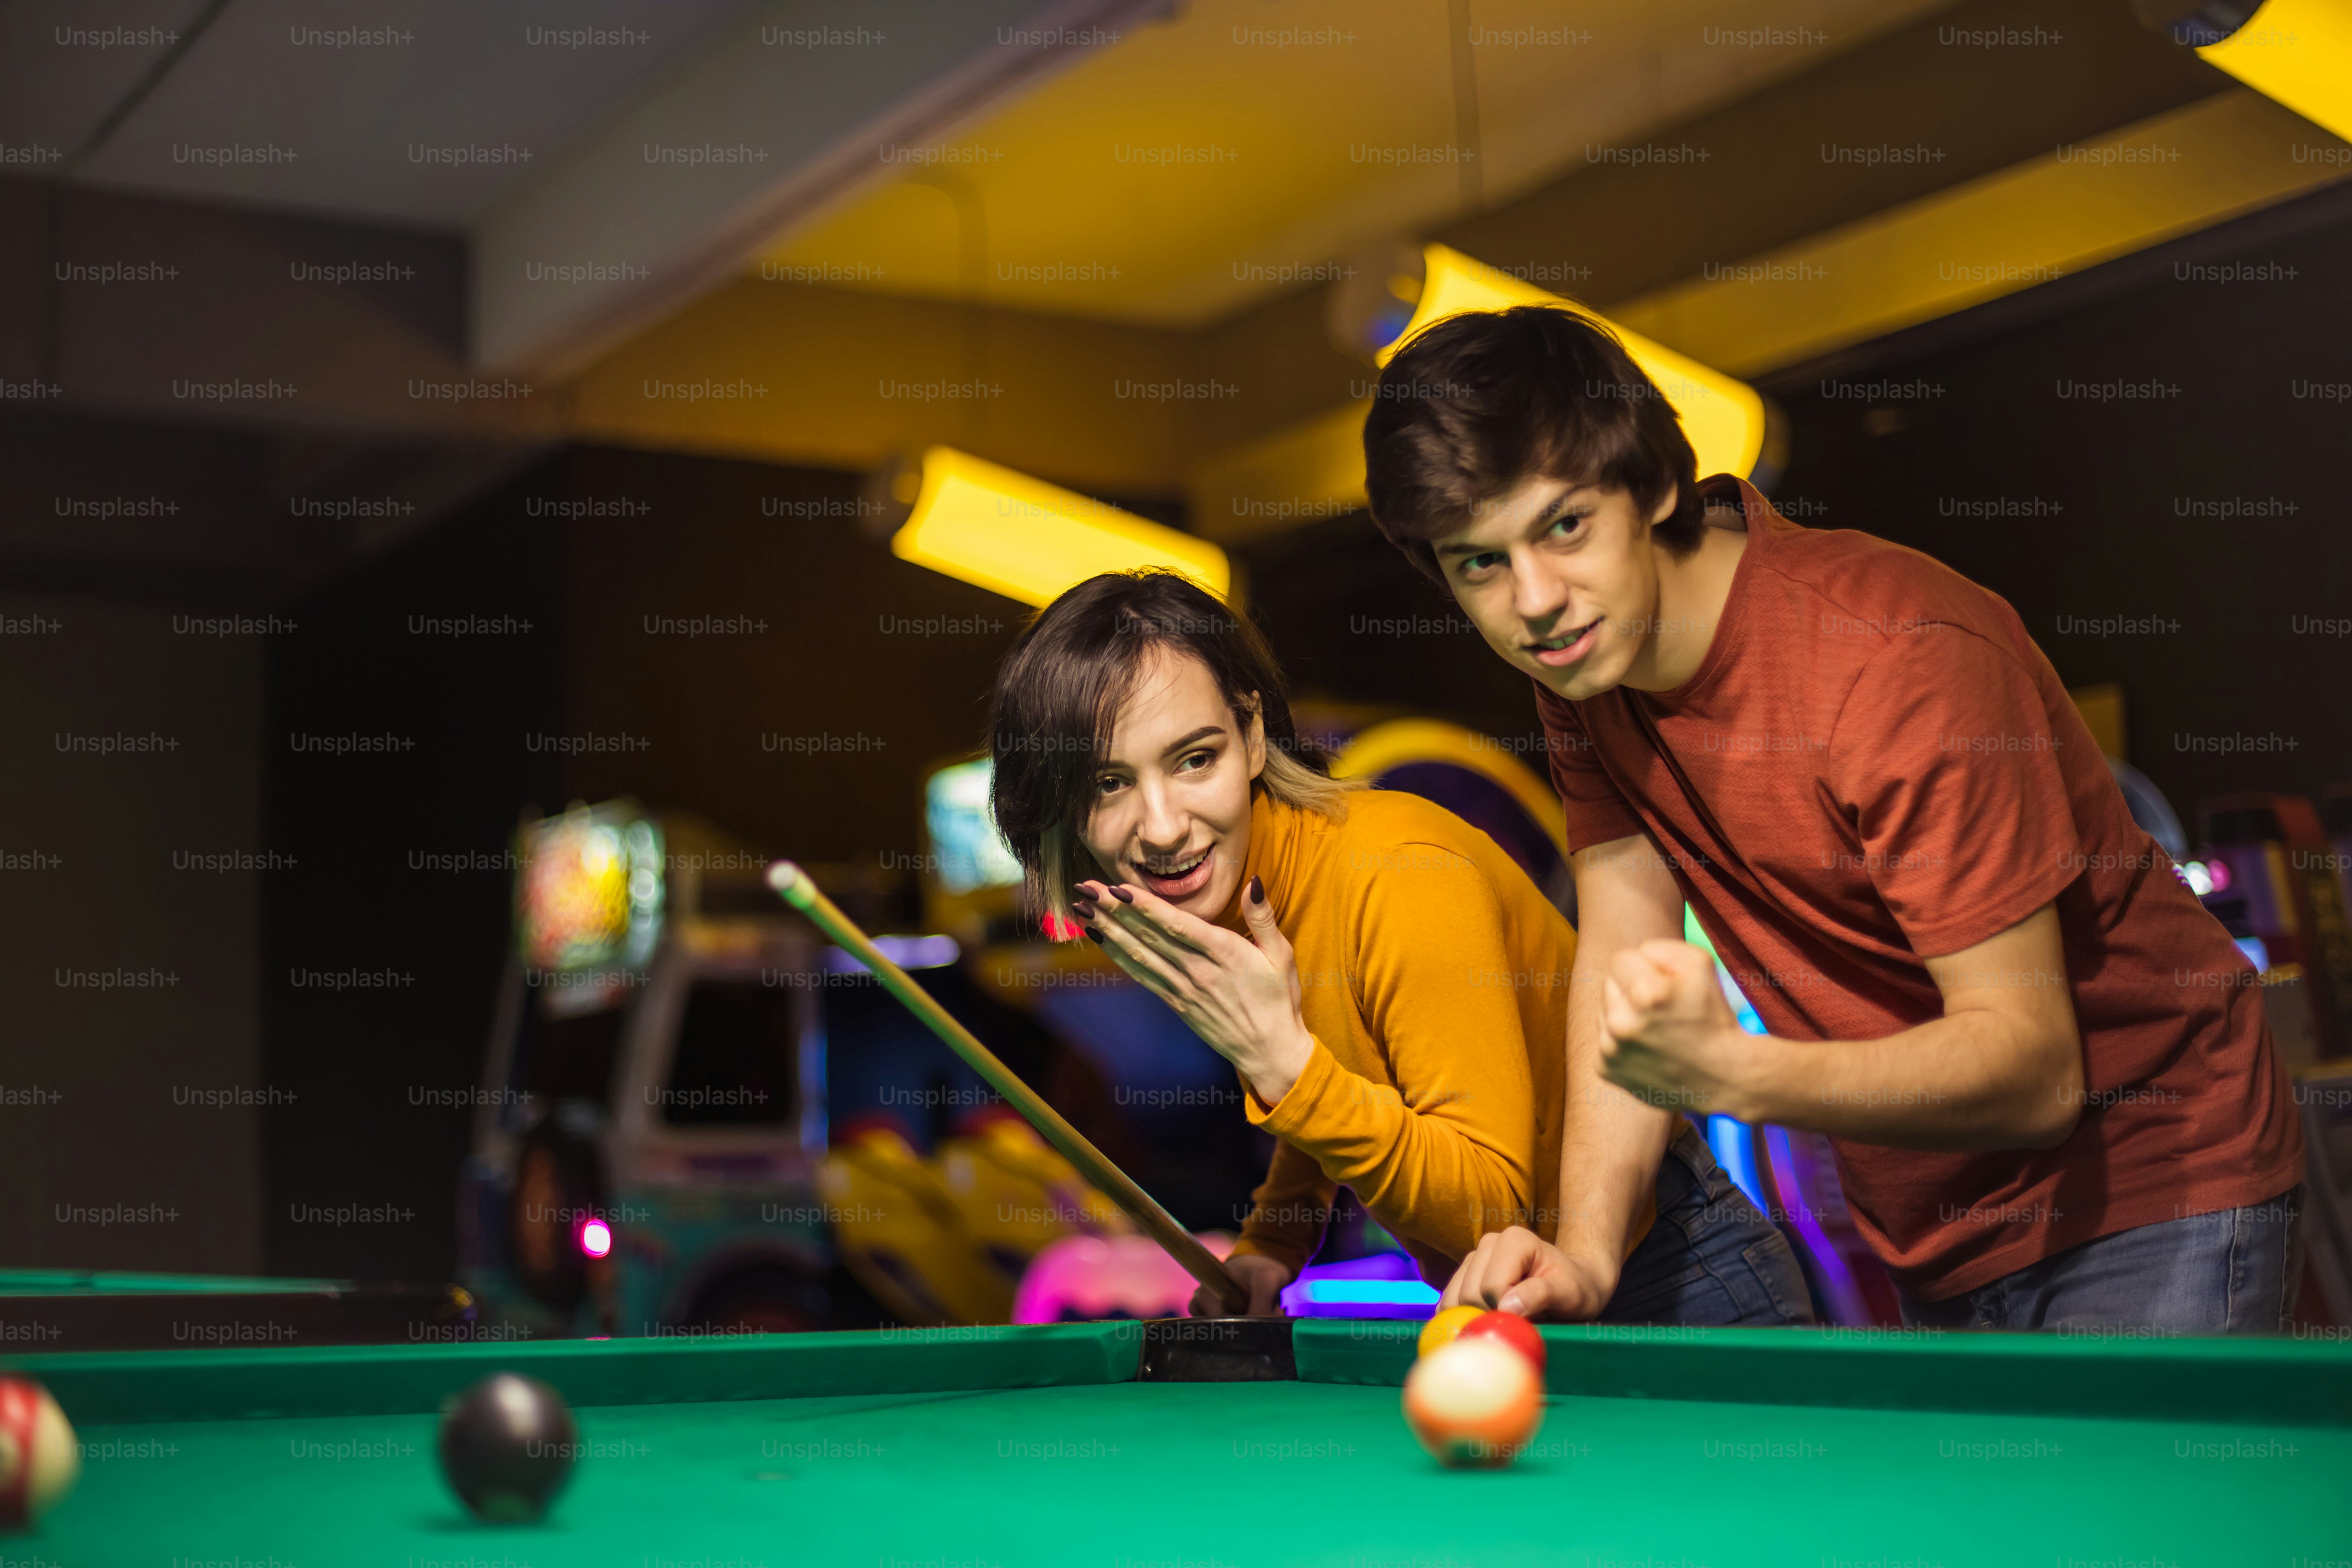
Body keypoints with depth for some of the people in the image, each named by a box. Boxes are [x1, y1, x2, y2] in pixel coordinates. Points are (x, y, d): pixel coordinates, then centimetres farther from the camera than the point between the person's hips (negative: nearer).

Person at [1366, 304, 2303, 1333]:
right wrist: (1584, 1250, -18)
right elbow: (1623, 945, -3)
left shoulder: (1903, 661, -28)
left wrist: (1730, 1074, -44)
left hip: (2148, 1199, -6)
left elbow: (2034, 1071, -28)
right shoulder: (1584, 662, -4)